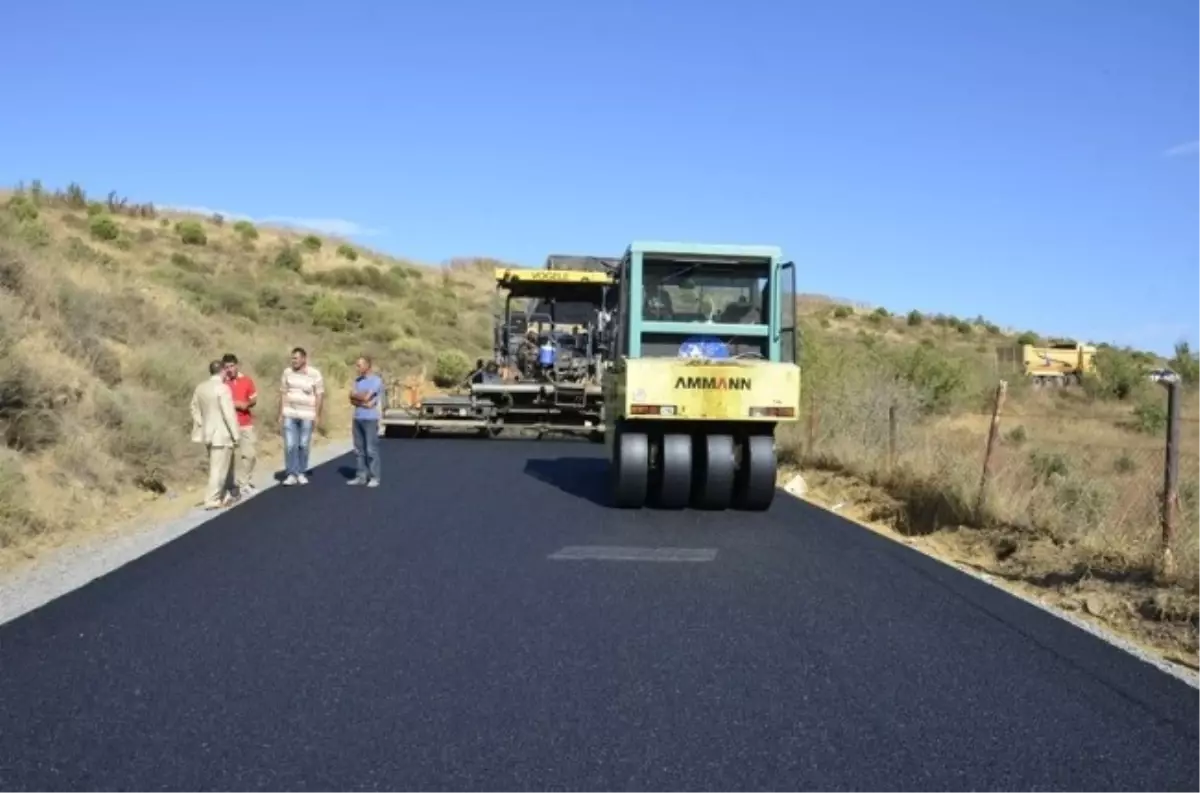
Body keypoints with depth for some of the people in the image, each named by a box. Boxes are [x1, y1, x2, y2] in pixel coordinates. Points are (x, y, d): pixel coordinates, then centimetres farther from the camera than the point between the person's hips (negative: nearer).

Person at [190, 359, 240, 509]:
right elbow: (229, 414, -18)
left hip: (208, 433, 8)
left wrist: (201, 427, 17)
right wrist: (235, 435, -13)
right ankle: (212, 501, 0)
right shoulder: (223, 388, -16)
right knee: (219, 469, -1)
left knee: (216, 467, 18)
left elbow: (195, 410, 13)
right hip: (222, 434, -8)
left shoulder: (200, 388, 7)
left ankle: (224, 496, 26)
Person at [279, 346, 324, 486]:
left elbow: (320, 395, -4)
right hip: (289, 415, 2)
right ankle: (292, 475, 2)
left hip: (307, 415, -2)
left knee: (304, 445, 6)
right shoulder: (287, 372, 2)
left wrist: (317, 415, -8)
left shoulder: (315, 374, -7)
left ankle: (302, 474, 19)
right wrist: (281, 414, 4)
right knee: (290, 445, -3)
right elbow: (283, 394, 6)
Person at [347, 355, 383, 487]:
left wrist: (354, 394, 2)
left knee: (371, 449, -5)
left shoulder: (376, 380, -8)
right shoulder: (358, 380, 13)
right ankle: (361, 476, 13)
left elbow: (366, 397, -16)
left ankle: (374, 478, 0)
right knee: (359, 449, 8)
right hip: (357, 418, 7)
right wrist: (364, 403, -11)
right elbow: (352, 400, 6)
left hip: (370, 419, -7)